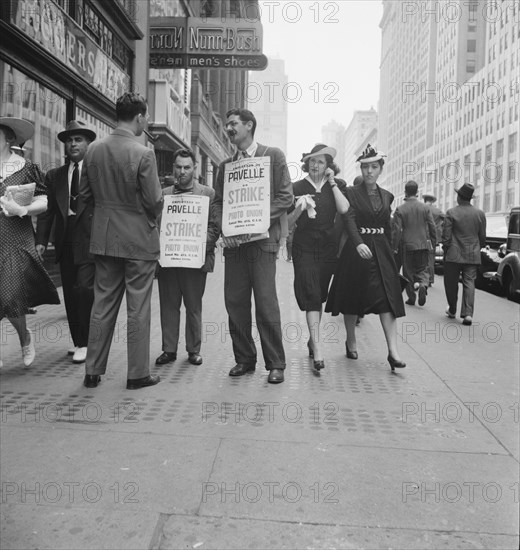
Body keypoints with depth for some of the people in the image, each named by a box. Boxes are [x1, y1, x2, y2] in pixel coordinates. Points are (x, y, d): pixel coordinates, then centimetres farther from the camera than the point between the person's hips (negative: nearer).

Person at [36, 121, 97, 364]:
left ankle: (85, 343, 2)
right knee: (70, 294, 9)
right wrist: (41, 240, 1)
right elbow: (47, 210, 11)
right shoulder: (54, 176, 15)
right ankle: (78, 341, 22)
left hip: (90, 241, -5)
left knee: (84, 289, -12)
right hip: (65, 243, 5)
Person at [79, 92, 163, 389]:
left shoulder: (94, 149, 1)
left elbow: (85, 193, 8)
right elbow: (155, 202, -14)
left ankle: (93, 371, 21)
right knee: (138, 309, 5)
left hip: (104, 239, 5)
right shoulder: (143, 154, -16)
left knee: (103, 304, 14)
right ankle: (138, 374, 14)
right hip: (139, 240, -5)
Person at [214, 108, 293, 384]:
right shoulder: (225, 165, 19)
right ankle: (244, 359, 18)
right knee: (234, 302, 4)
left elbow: (285, 196, -2)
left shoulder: (273, 155, 5)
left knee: (266, 303, -7)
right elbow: (218, 202, 18)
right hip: (233, 241, 5)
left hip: (262, 238, -5)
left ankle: (275, 364, 5)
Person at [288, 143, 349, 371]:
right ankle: (317, 346, -16)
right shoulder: (297, 187, 3)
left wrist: (332, 183, -9)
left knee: (319, 295, 12)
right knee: (311, 294, -13)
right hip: (304, 247, -2)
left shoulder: (336, 185, 7)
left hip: (328, 246, 2)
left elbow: (344, 209, -13)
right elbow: (288, 223, 3)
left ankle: (312, 339, 29)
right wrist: (299, 209, -16)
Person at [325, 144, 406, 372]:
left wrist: (388, 251, 14)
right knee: (352, 299, 5)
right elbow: (350, 220, -16)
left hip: (381, 251, 3)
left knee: (387, 299, -7)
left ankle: (393, 351, -10)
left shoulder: (386, 196, 13)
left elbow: (388, 228, 17)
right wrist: (359, 243, -32)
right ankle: (351, 342, 25)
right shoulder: (351, 193, -1)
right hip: (356, 249, -3)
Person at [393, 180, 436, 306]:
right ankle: (423, 285, -14)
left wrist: (395, 247, -2)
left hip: (407, 245, -2)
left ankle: (411, 297, 14)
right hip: (423, 244, 2)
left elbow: (397, 230, -8)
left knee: (408, 272, 10)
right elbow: (432, 228, 2)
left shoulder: (400, 209, -6)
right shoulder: (425, 208, 1)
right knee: (422, 269, 14)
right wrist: (433, 244, 12)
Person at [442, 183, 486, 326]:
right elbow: (482, 236, 8)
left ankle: (452, 310, 25)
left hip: (454, 255, -3)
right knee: (469, 283, 5)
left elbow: (446, 235, -9)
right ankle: (467, 313, -5)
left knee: (451, 283, 12)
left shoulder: (451, 213, -8)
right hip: (473, 255, 3)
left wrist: (446, 250, 4)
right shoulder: (480, 214, 3)